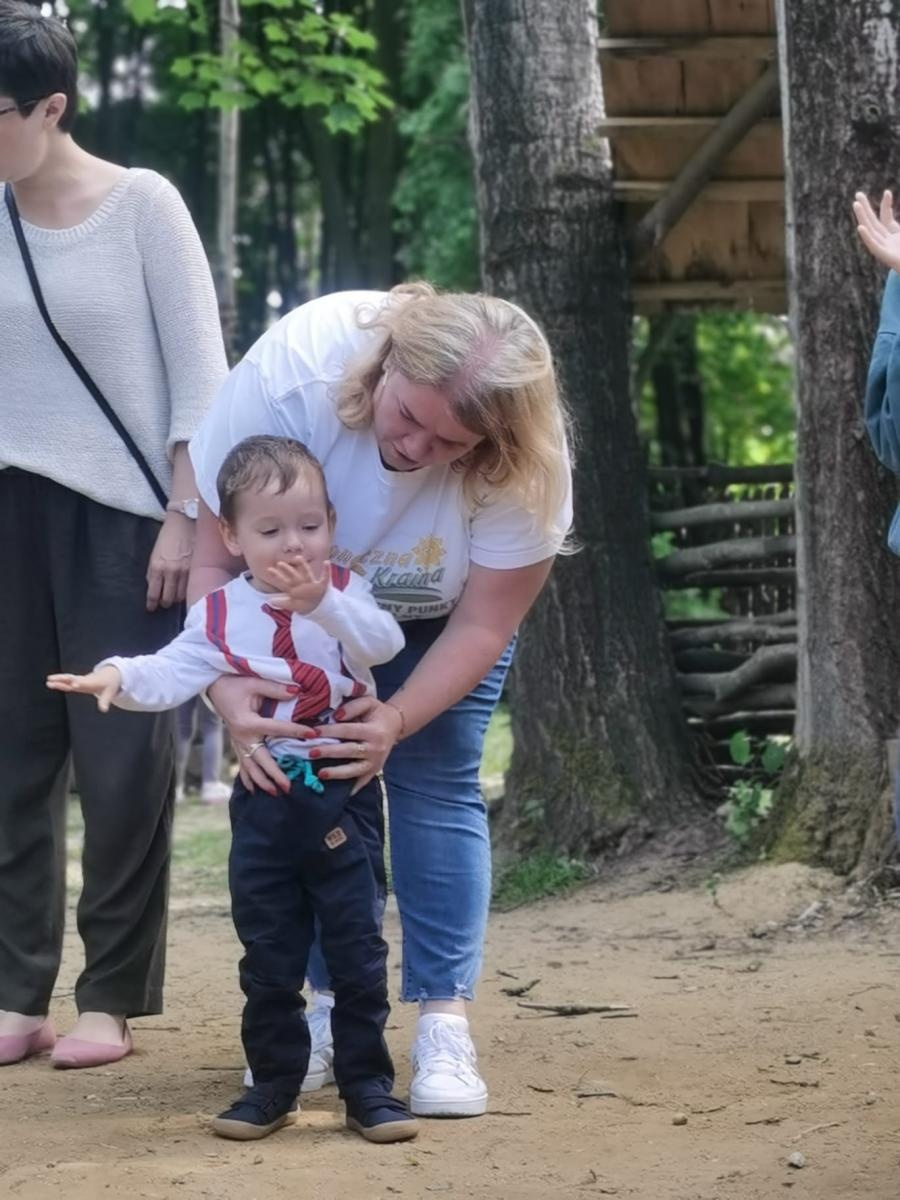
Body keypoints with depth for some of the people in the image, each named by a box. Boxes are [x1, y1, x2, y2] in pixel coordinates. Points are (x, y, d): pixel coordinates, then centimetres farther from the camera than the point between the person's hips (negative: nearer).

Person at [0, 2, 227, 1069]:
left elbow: (199, 371, -4)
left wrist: (183, 517, -9)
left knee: (121, 757, -2)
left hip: (123, 511, -3)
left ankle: (110, 998, 5)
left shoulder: (141, 206, -4)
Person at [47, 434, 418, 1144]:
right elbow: (176, 671, -12)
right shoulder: (222, 613, 0)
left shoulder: (344, 592, -1)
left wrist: (322, 602, -33)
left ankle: (368, 1085, 10)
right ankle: (274, 1085, 19)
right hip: (265, 808, 1)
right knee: (269, 953, 8)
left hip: (343, 799, -1)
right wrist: (120, 677, -31)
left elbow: (384, 643, -19)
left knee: (358, 948, 2)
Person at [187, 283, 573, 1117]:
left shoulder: (528, 465, -37)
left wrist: (398, 719, -40)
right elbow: (213, 558, -31)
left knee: (435, 785, -11)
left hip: (438, 616, 0)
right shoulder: (290, 375, -40)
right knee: (308, 778, -9)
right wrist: (227, 688, -45)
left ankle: (444, 1026, -10)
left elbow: (482, 624, -25)